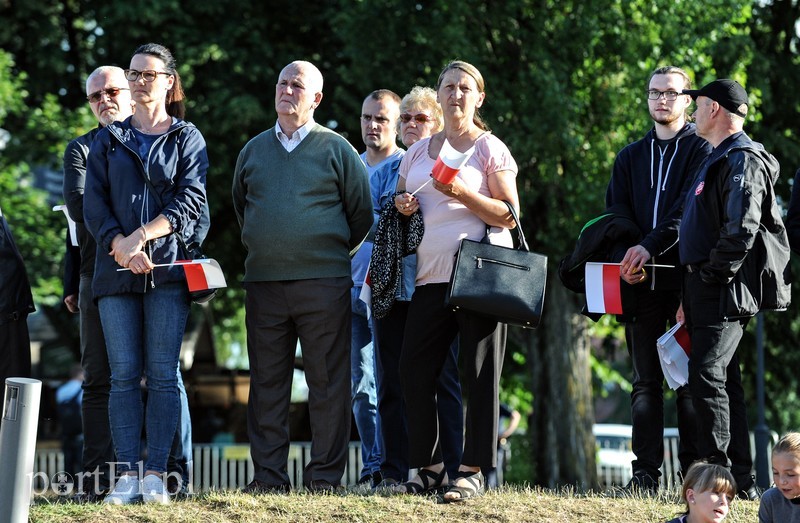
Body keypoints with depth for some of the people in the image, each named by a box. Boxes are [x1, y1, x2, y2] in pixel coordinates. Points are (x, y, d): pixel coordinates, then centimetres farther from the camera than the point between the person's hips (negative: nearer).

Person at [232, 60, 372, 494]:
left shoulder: (335, 149, 3)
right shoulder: (253, 150, 14)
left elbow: (361, 212, 7)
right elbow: (239, 206, 27)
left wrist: (333, 251, 10)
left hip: (322, 282, -4)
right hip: (263, 280, 4)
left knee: (328, 381, -2)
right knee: (266, 381, 4)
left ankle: (324, 475, 1)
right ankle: (268, 474, 7)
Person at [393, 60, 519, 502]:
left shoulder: (489, 148, 3)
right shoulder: (418, 152, 18)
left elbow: (509, 215, -3)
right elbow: (401, 199, 29)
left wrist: (463, 195, -16)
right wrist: (402, 205, 6)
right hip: (430, 276, 5)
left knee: (479, 375, -4)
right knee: (413, 371, 0)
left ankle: (473, 470, -2)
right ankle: (428, 467, 10)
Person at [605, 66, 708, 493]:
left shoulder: (701, 151, 4)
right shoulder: (631, 157, 20)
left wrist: (650, 246, -21)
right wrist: (625, 257, -6)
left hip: (687, 277, -4)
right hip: (641, 281, 4)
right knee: (645, 380, 3)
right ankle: (645, 473, 3)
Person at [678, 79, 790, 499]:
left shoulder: (744, 161, -10)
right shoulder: (717, 161, 22)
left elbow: (741, 229, -22)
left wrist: (713, 276, -18)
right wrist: (689, 298, 22)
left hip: (726, 290, -10)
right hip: (704, 289, 10)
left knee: (706, 376, -17)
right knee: (723, 381, 9)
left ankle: (717, 473, -17)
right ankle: (743, 480, 12)